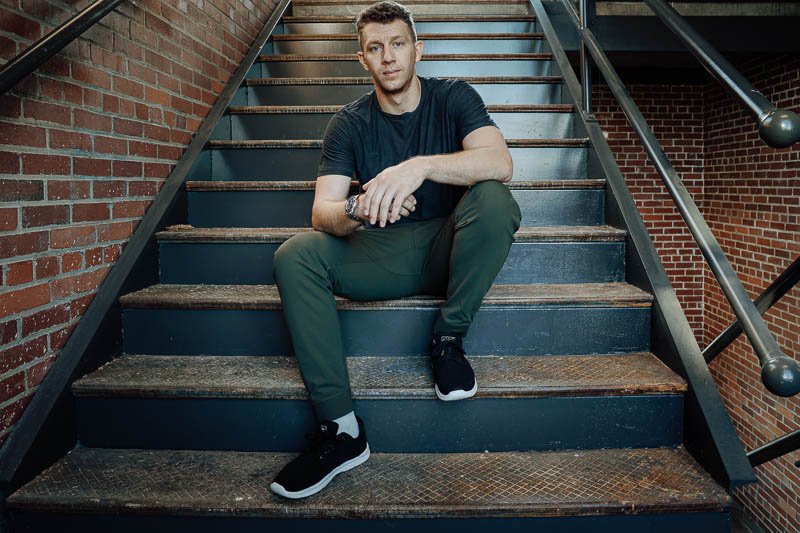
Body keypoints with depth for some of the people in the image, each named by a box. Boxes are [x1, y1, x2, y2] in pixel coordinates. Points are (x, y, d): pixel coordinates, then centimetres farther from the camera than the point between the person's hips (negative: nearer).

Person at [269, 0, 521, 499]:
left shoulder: (453, 98, -3)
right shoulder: (350, 123, 1)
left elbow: (500, 163, -23)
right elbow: (322, 213, -9)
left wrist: (421, 166, -39)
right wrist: (356, 212, -34)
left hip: (448, 248, -2)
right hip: (381, 255, 2)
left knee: (493, 198, -31)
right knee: (295, 256, -23)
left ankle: (449, 340, -14)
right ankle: (341, 429, -23)